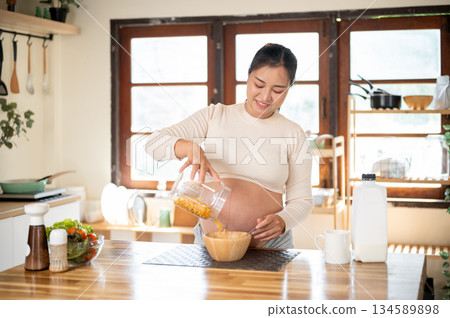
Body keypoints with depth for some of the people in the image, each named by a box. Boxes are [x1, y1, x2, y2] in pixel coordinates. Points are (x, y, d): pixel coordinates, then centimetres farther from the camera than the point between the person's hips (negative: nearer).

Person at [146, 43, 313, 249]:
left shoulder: (293, 134, 5)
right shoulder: (214, 116, 6)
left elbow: (301, 201, 7)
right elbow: (154, 143, -1)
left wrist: (281, 221, -14)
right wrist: (191, 147, -20)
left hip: (269, 245, 0)